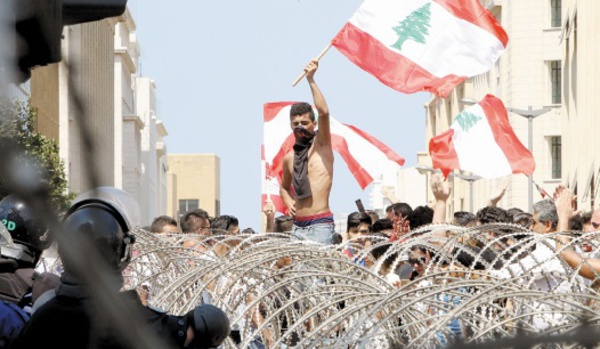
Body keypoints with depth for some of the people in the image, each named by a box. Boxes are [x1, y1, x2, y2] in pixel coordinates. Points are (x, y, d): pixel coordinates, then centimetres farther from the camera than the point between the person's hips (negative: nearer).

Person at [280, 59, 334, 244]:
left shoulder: (321, 145, 2)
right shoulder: (289, 158, 15)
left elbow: (324, 112, -14)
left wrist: (311, 80, -16)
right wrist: (289, 203, 10)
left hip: (320, 224, -6)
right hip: (298, 227, 6)